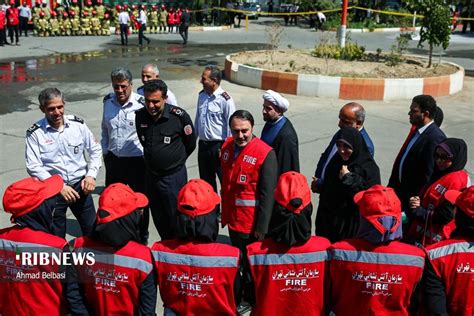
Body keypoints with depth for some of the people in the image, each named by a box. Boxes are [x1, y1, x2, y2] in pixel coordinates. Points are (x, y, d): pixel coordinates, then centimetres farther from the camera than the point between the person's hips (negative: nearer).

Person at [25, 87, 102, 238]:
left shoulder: (78, 124, -4)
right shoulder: (35, 133, -11)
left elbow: (95, 150, 6)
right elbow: (33, 167, -13)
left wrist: (91, 175, -7)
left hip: (80, 185, 2)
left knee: (92, 230, 13)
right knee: (56, 238, 11)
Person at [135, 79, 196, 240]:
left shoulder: (179, 116, -18)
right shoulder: (140, 115, -4)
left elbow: (190, 144, -1)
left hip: (173, 176, -5)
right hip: (150, 175, 5)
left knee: (175, 219, 5)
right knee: (158, 218, 19)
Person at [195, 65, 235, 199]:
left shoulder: (225, 99, -16)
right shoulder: (202, 95, 5)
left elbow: (230, 125, -14)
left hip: (218, 146, -7)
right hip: (203, 144, 7)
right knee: (206, 182, 18)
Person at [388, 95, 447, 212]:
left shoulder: (435, 137, -21)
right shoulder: (418, 131, 8)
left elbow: (430, 173, -22)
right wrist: (393, 186, 16)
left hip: (415, 196, -8)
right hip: (403, 190, 9)